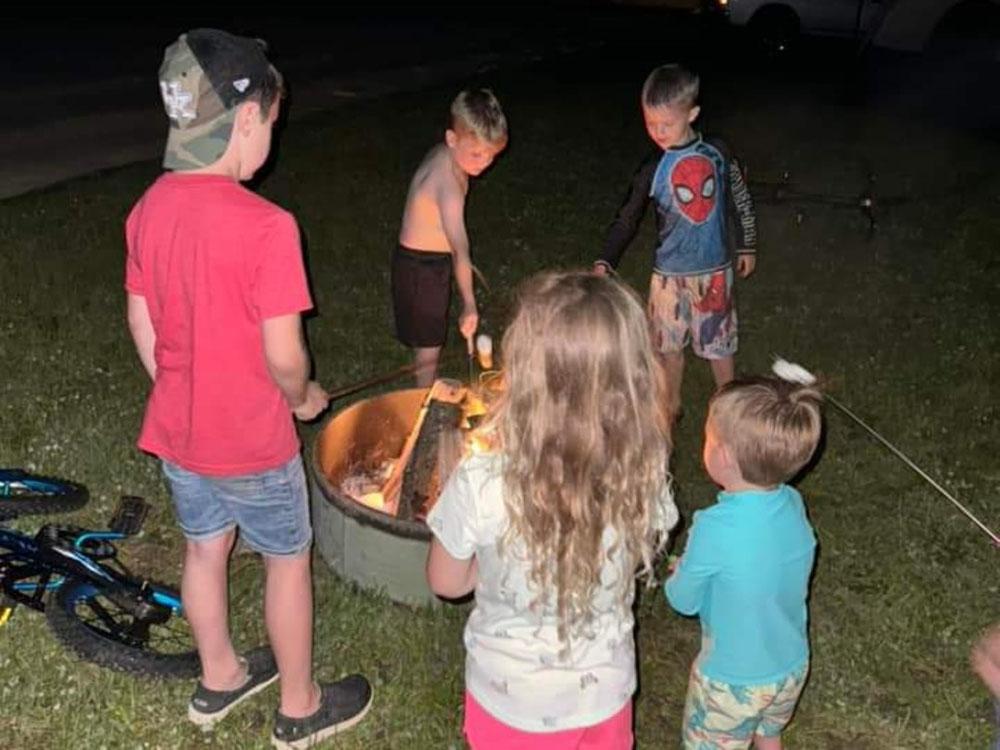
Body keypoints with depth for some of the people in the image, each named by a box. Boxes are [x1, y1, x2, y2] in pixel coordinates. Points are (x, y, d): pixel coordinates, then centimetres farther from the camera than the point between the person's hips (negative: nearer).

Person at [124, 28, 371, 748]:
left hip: (176, 428, 6)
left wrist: (179, 393, 17)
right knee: (289, 562, 15)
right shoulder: (265, 226, -27)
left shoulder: (149, 207, -6)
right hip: (251, 442, -6)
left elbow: (142, 323, 4)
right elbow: (283, 356, -23)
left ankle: (219, 677, 47)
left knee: (206, 550, 24)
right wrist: (304, 398, -2)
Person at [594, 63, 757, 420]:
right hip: (670, 271, 0)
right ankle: (672, 404, 34)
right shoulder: (652, 168, -12)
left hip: (714, 269, 0)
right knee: (670, 342, 13)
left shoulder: (716, 152, -9)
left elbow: (740, 199, 5)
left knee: (718, 340, 14)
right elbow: (627, 217, -10)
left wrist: (746, 246, 12)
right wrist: (604, 262, -22)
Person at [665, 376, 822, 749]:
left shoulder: (716, 528, -33)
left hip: (733, 680, -5)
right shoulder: (793, 505, -15)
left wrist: (681, 570, 3)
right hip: (792, 667, 5)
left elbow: (683, 600, -16)